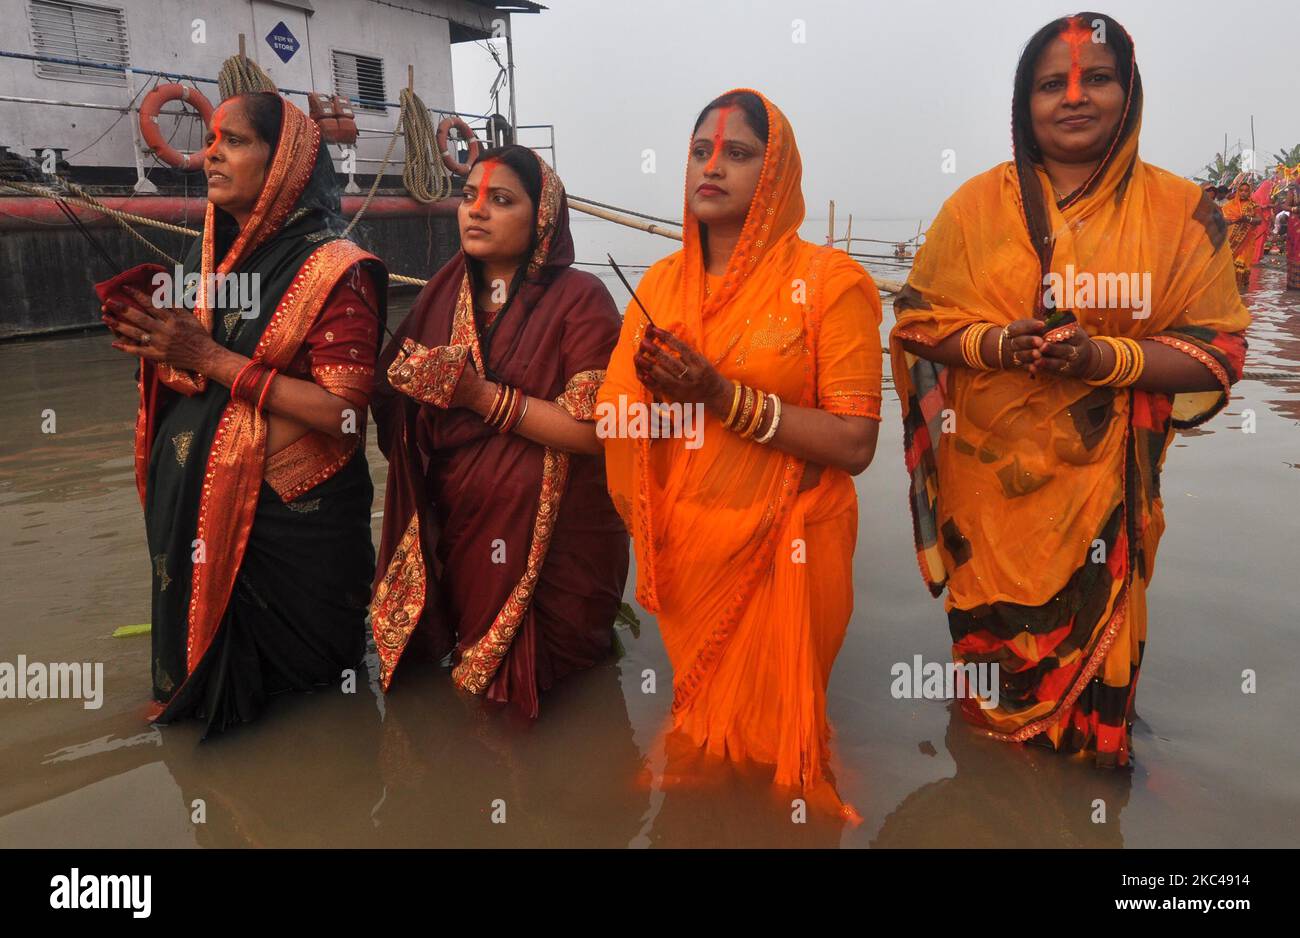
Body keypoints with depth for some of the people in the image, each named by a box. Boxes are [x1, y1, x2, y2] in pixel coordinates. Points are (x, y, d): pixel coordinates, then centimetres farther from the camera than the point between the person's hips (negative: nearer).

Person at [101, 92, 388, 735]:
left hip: (289, 512, -6)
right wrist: (151, 341, -6)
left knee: (297, 667, 11)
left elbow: (343, 413, -22)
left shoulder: (332, 269, -15)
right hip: (191, 502, 7)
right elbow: (187, 377, 17)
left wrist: (212, 358, -21)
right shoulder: (207, 257, 7)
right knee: (203, 644, 22)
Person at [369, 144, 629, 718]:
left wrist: (483, 396, -21)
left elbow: (596, 431, -18)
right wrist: (412, 381, -9)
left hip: (550, 542, -5)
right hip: (451, 534, 5)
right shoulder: (445, 293, 7)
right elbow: (391, 406, 12)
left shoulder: (579, 298, -10)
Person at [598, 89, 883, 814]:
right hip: (684, 550, 4)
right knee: (694, 729, 20)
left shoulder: (828, 280, -10)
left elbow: (855, 444, -16)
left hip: (782, 555, -4)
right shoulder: (661, 282, 5)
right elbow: (615, 422, 6)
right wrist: (655, 388, -15)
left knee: (766, 735, 11)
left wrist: (726, 399, -22)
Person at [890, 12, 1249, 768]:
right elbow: (917, 320, 2)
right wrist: (998, 343, -18)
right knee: (992, 638, 13)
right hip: (988, 473, 1)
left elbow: (1219, 350, -3)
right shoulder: (977, 203, 1)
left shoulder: (1182, 211, -2)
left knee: (1088, 640, 9)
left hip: (1099, 480, 0)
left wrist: (1105, 358, -20)